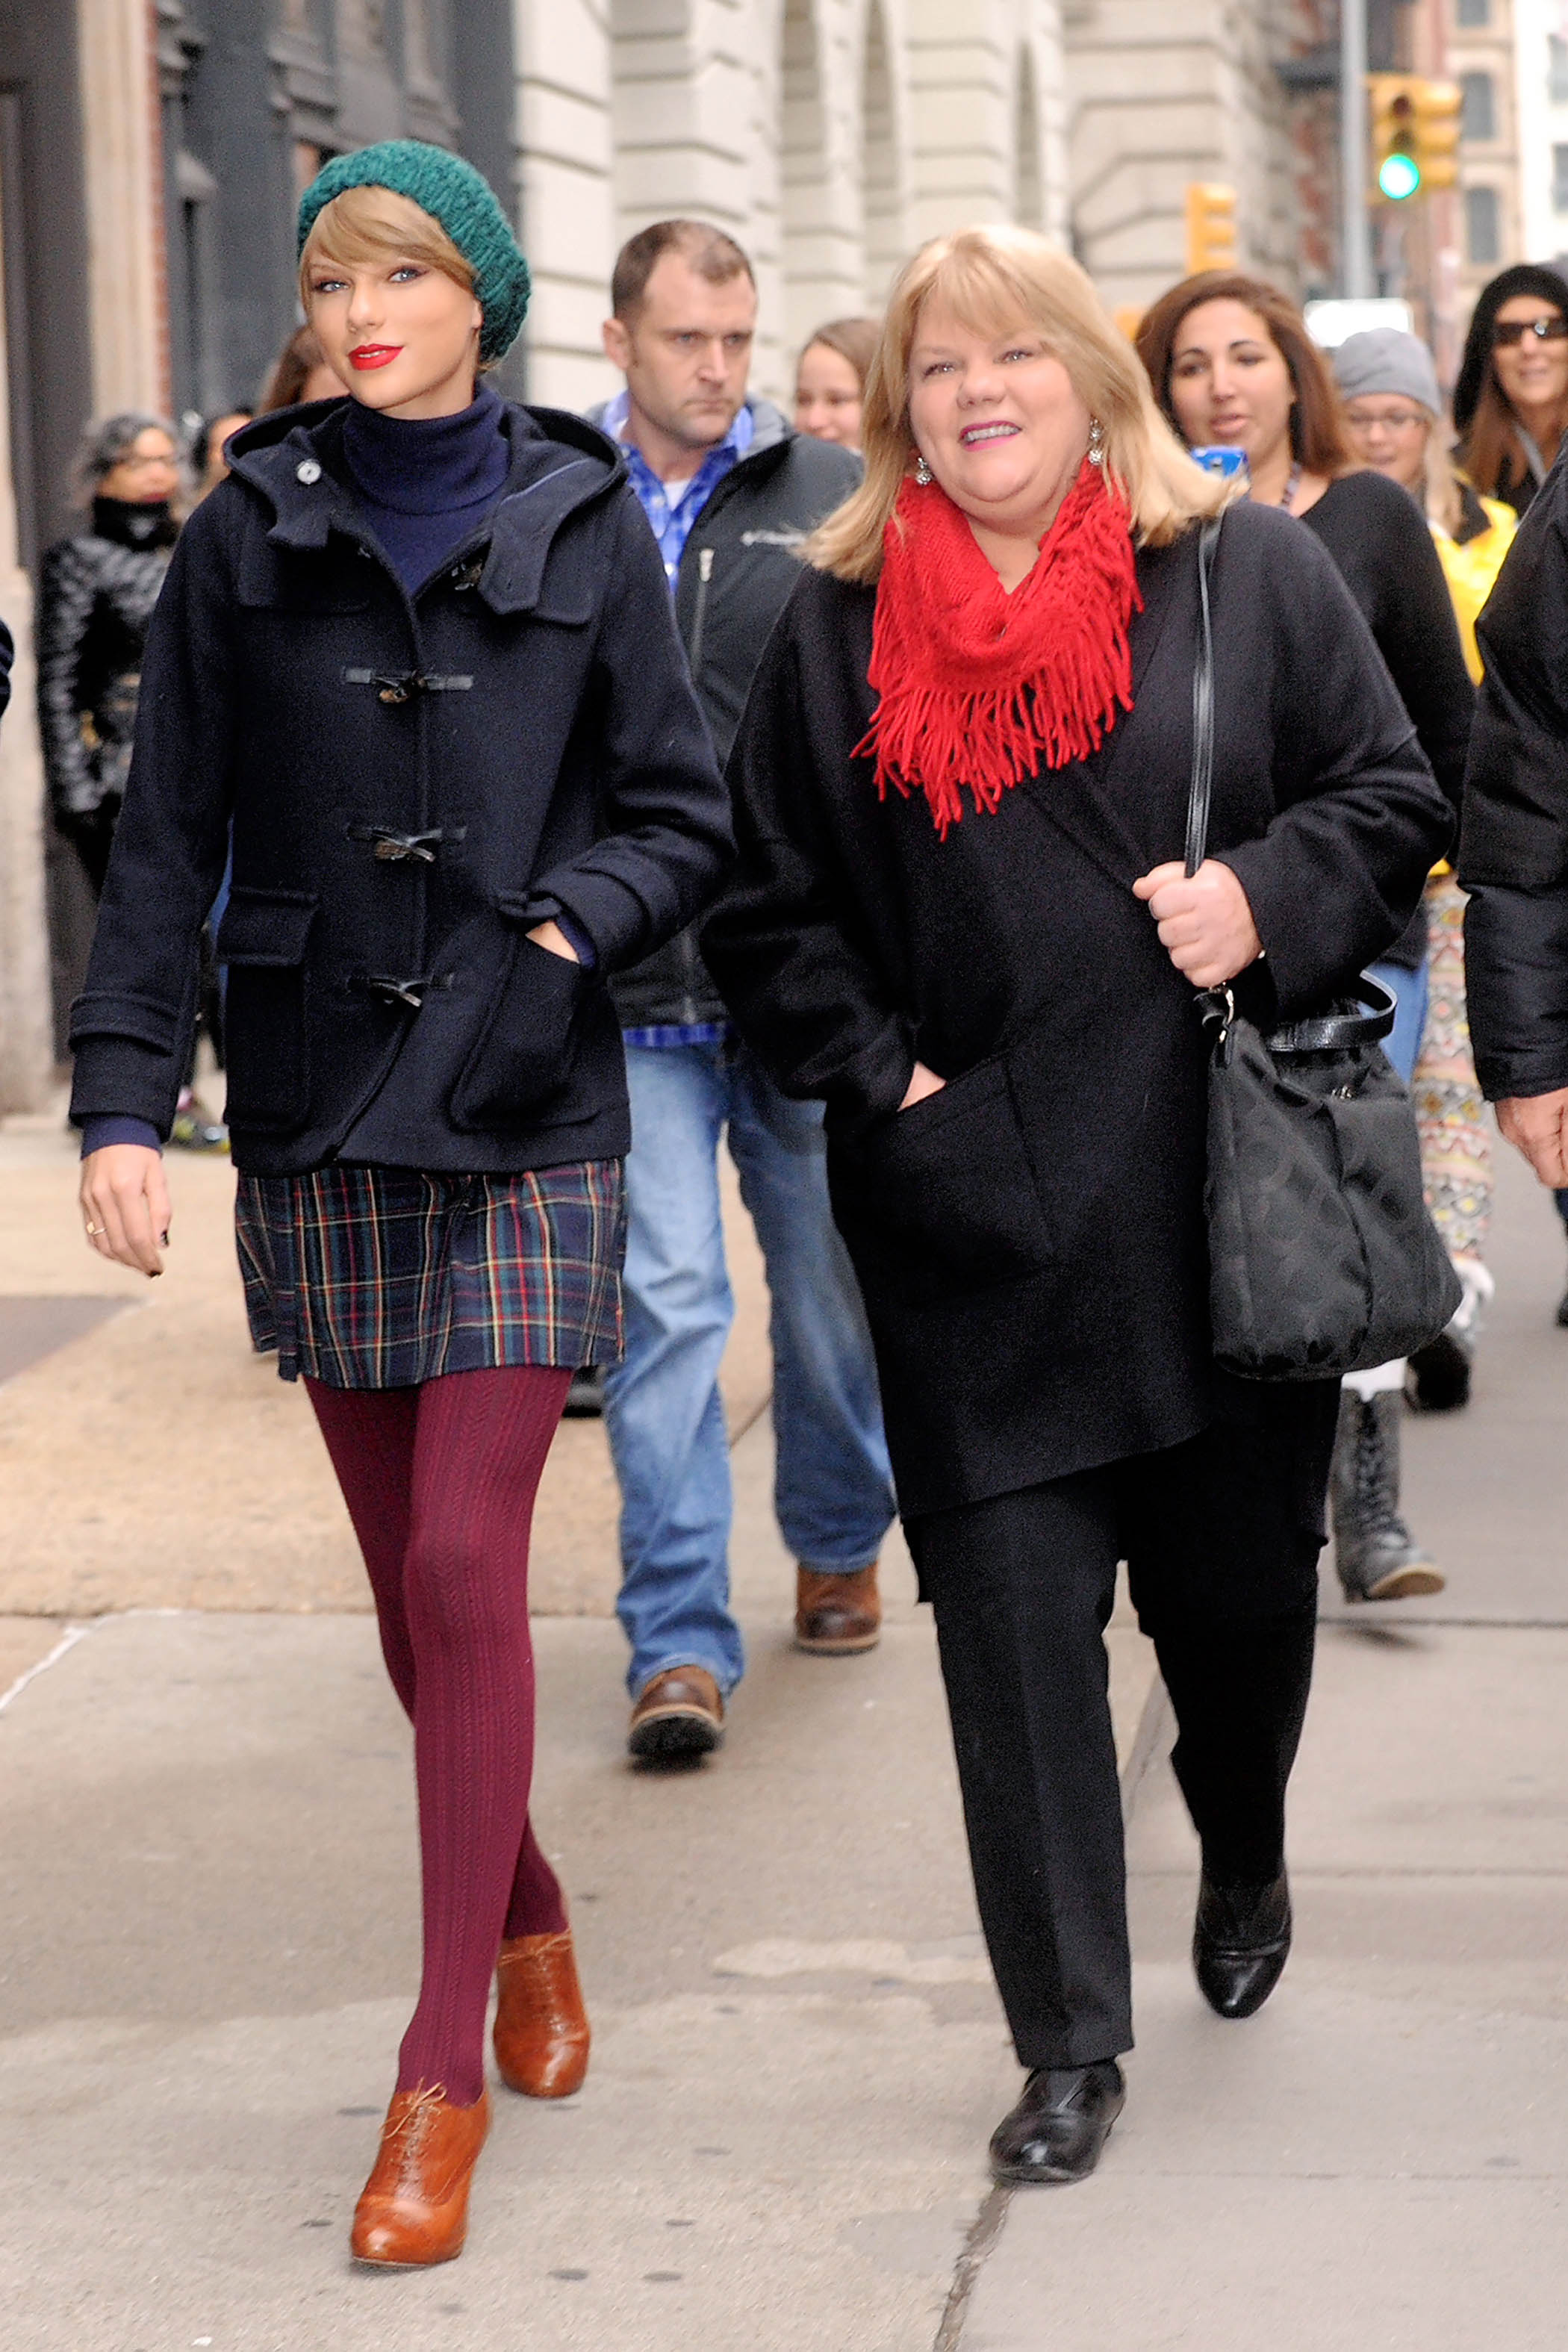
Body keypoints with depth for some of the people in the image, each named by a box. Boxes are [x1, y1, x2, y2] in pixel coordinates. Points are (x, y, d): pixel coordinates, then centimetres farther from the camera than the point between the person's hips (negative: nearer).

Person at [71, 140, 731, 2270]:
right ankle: (523, 1915, 34)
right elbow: (169, 837, 3)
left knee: (464, 1568, -9)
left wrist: (569, 927, -14)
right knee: (409, 1576, 8)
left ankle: (447, 2072, -2)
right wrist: (124, 1096, -5)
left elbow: (681, 810, 5)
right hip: (318, 1115, 2)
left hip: (523, 1117, -2)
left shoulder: (582, 524, 2)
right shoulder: (251, 535, 4)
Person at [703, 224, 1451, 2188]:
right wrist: (879, 1075, -3)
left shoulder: (1250, 574, 4)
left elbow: (1394, 798, 6)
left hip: (1230, 1190, 0)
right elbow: (770, 908, 10)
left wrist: (1271, 899, -12)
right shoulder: (836, 627, 7)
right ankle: (1069, 2042, 3)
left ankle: (1245, 1859, 45)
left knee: (1240, 1580, 12)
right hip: (978, 1208, 0)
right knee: (1014, 1618, -5)